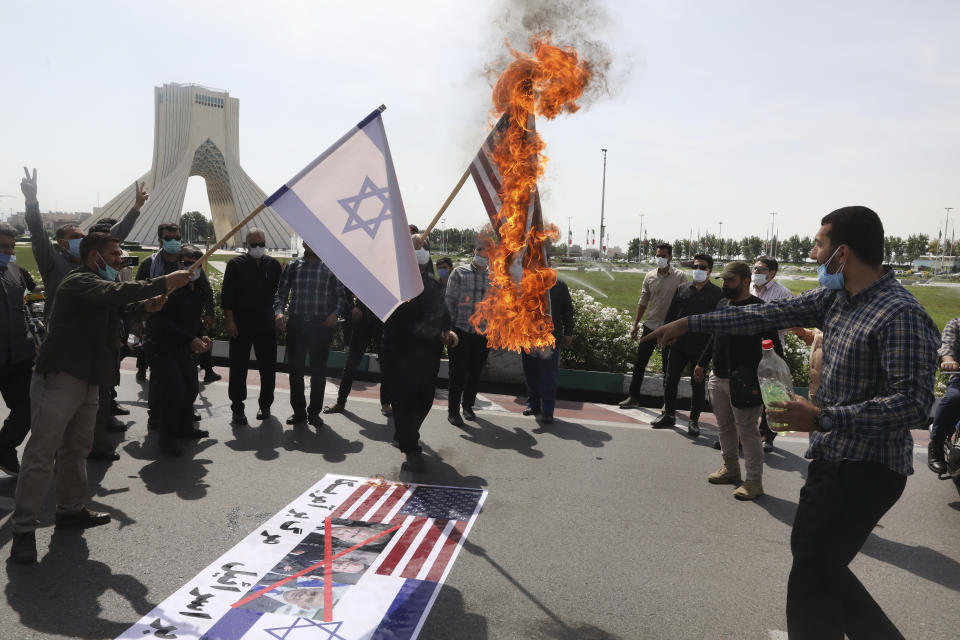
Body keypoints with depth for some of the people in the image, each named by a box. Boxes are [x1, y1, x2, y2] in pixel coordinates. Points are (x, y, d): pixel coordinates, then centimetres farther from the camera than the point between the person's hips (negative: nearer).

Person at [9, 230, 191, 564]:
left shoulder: (96, 283, 19)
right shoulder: (79, 282, -14)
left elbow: (115, 309, 24)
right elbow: (116, 293, -32)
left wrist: (145, 306, 5)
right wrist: (165, 283, -30)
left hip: (87, 379, 10)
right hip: (59, 377, -10)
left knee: (77, 447, 17)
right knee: (42, 452, -7)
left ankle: (71, 508, 30)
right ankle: (23, 529, -2)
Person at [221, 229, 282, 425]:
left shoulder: (274, 265, 7)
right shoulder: (235, 264, 1)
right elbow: (227, 295, -2)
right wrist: (229, 320, -7)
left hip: (267, 325, 2)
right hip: (240, 324, -2)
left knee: (268, 367, 7)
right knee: (238, 367, 4)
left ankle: (265, 404, 22)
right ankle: (238, 407, 14)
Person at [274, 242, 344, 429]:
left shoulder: (330, 267, 3)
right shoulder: (293, 265, 8)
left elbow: (339, 294, 4)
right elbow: (281, 292, 7)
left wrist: (334, 313, -12)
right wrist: (279, 312, -10)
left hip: (321, 324, -2)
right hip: (296, 324, 2)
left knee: (318, 369, 4)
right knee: (296, 368, 8)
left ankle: (314, 412, 17)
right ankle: (298, 411, 21)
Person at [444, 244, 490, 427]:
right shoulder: (459, 272, -1)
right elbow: (449, 300, -1)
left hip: (483, 332, 3)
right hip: (461, 330, -3)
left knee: (475, 372, 12)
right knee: (458, 372, -1)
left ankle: (468, 405, 31)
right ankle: (453, 410, 11)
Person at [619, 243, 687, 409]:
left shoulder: (680, 277, -6)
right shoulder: (650, 276, 5)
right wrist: (635, 324, 9)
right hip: (650, 325, 3)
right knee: (640, 363, 4)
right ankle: (634, 397, 14)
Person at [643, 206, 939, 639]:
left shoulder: (900, 314, -21)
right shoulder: (836, 297, 4)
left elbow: (914, 403, -26)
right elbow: (769, 314, 7)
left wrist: (822, 418, -31)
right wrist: (689, 323, 7)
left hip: (865, 471, -9)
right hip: (831, 458, 9)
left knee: (810, 581, 0)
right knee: (814, 558, 22)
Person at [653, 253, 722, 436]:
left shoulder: (717, 294, -2)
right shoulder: (682, 290, 7)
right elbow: (670, 316, 12)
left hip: (702, 347, -3)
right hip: (679, 345, 3)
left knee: (698, 384, 6)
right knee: (670, 380, 8)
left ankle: (694, 420, 19)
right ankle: (669, 415, 23)